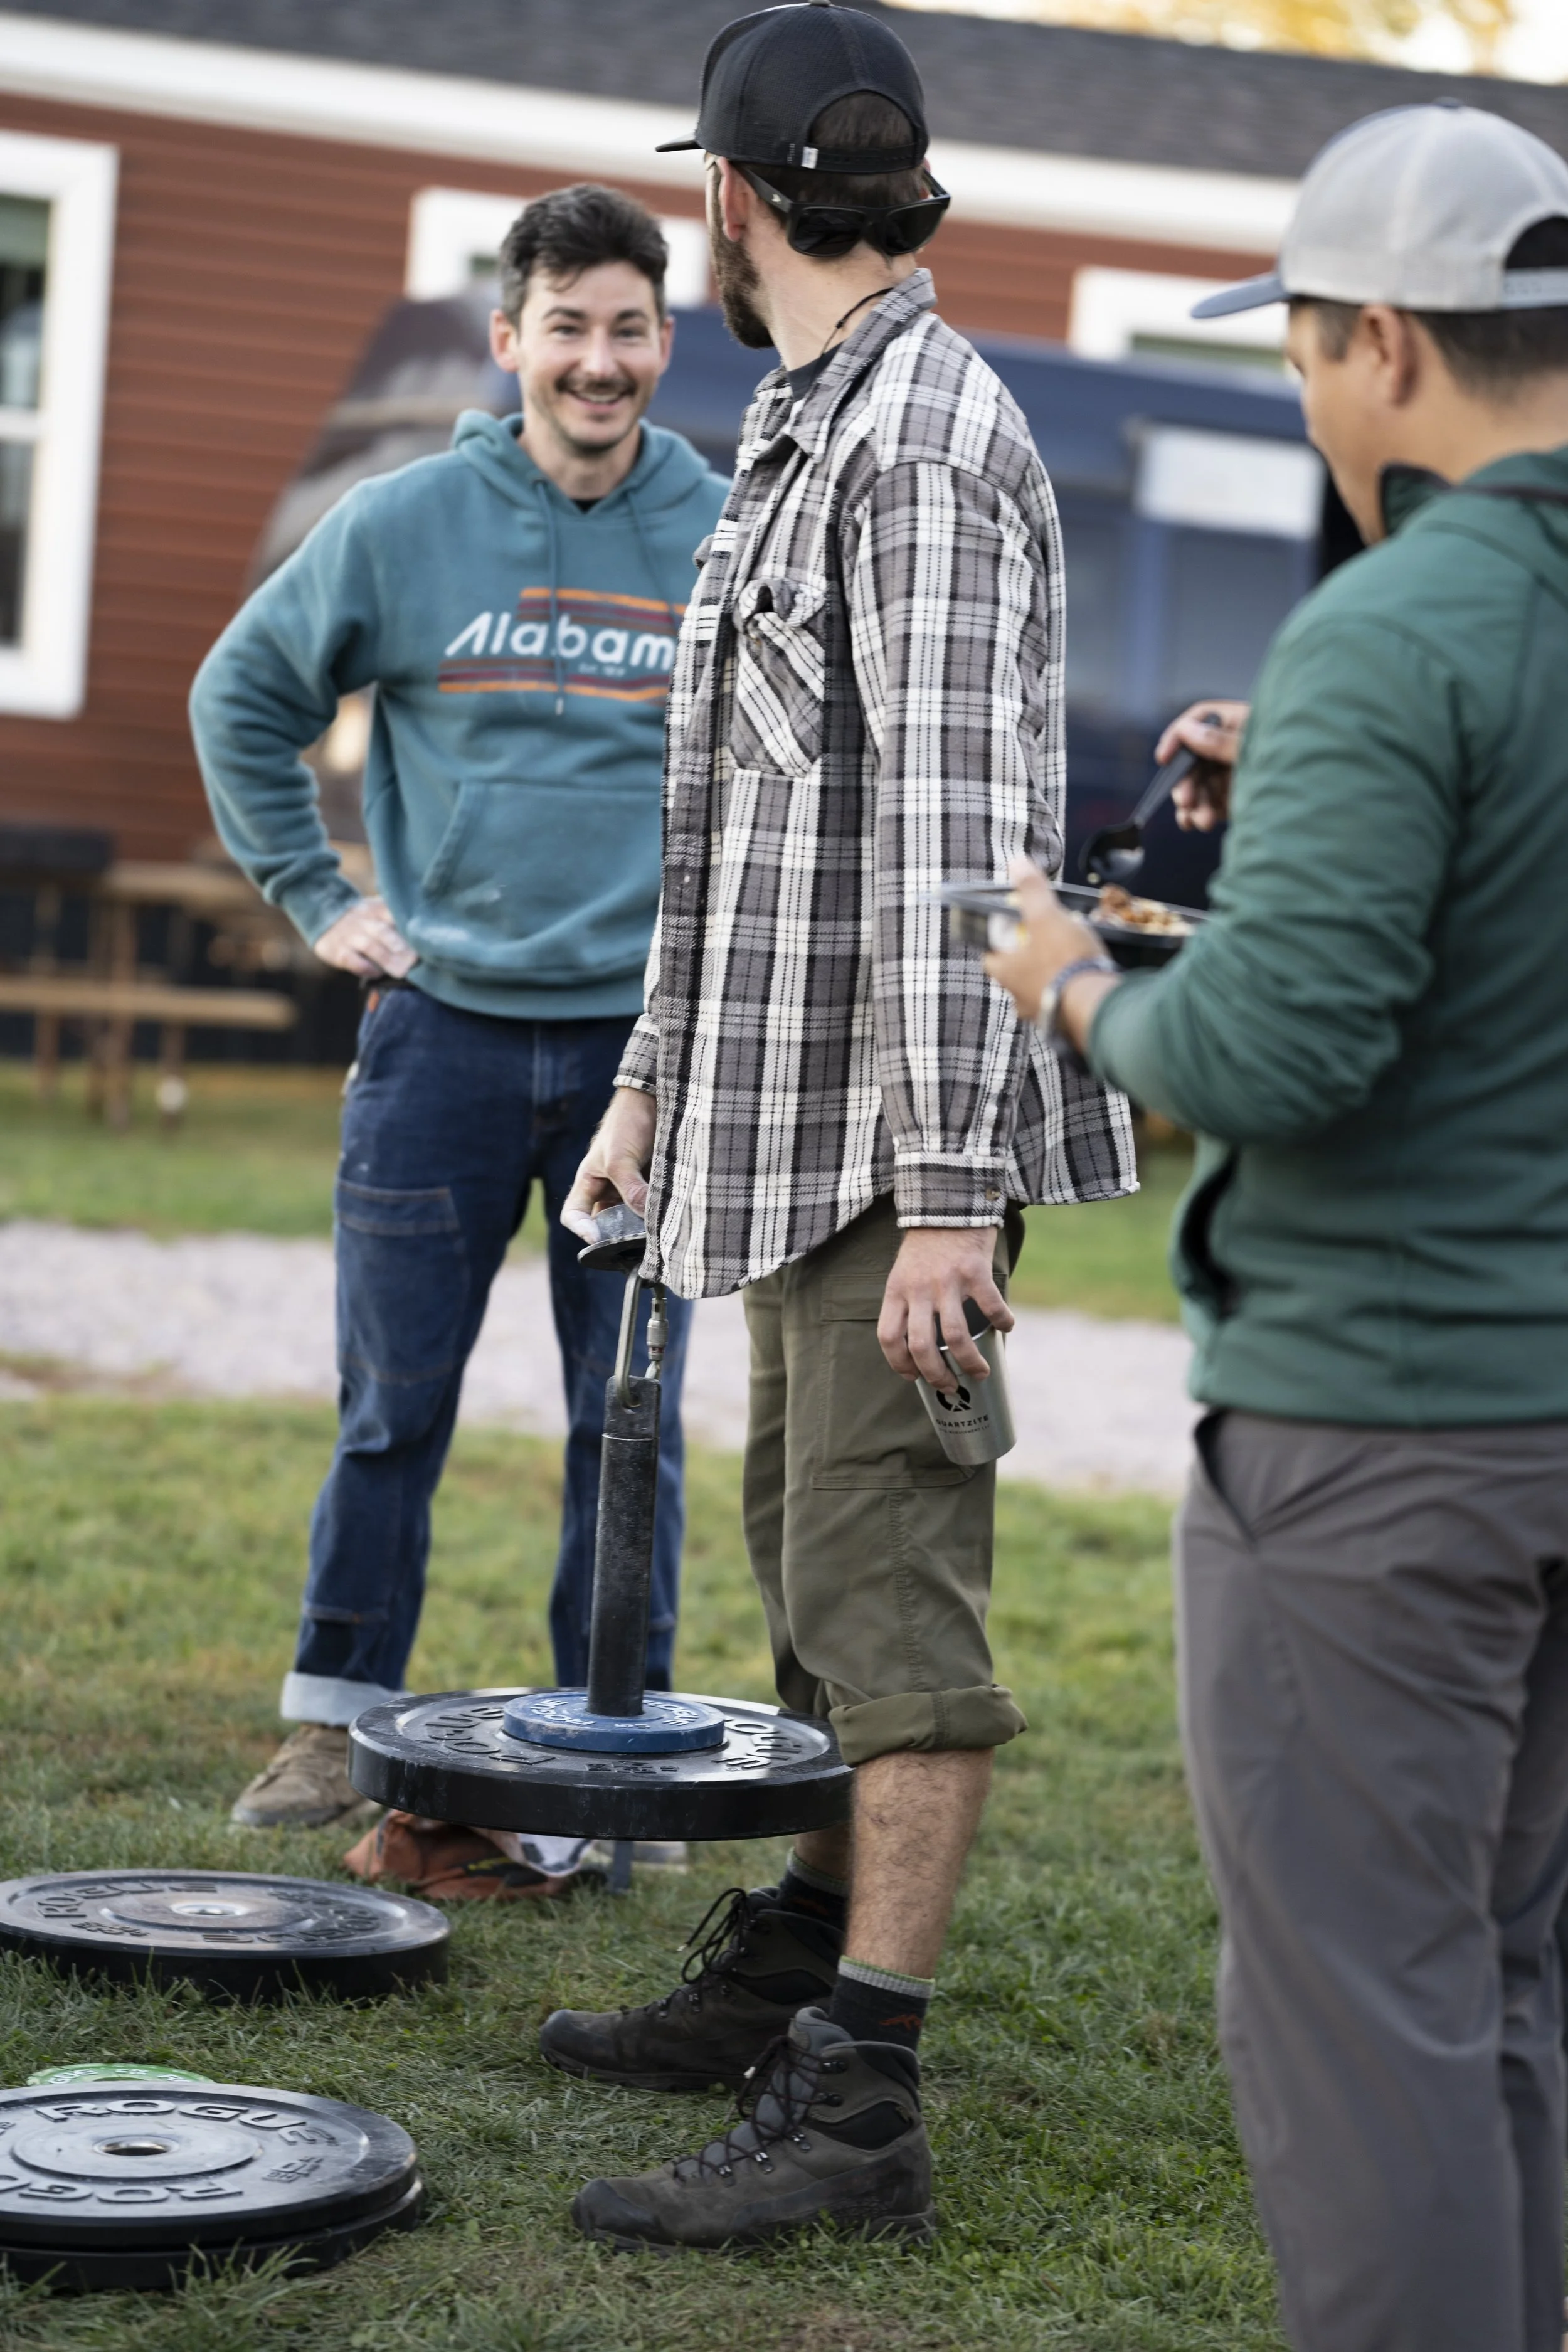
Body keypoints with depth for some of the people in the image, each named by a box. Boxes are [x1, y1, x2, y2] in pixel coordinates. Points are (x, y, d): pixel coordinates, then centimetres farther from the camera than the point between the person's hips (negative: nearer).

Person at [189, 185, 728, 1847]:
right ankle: (332, 1725, 16)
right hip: (443, 1027, 0)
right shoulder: (402, 526, 0)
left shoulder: (734, 542, 2)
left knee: (630, 1417, 4)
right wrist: (313, 896, 7)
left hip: (652, 1037, 0)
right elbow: (242, 696, 12)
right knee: (393, 1404, 5)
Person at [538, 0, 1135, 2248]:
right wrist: (657, 1076, 25)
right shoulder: (806, 433, 17)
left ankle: (856, 2106, -6)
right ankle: (790, 1971, 30)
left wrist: (950, 1192, -24)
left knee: (890, 1598, -8)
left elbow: (956, 833, -22)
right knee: (810, 1565, 18)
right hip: (791, 1113, 10)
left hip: (899, 1130, -10)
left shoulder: (928, 440, -15)